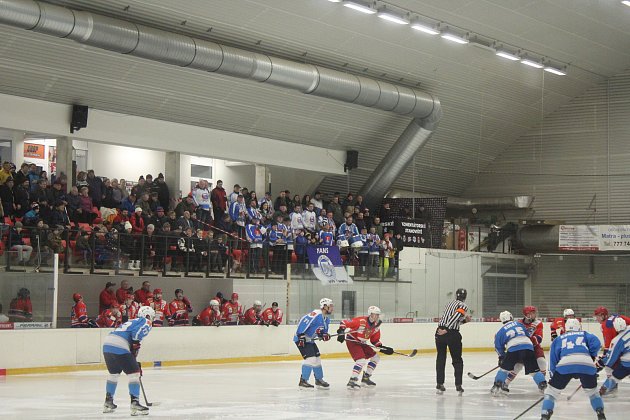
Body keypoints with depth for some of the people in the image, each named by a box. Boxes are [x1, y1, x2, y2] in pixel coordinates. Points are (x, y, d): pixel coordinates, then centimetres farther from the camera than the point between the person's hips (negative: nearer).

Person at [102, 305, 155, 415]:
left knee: (114, 373, 26)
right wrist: (136, 345, -7)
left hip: (107, 344, 9)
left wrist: (135, 365, 37)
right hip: (119, 347, -9)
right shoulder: (146, 322, 9)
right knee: (134, 373, -3)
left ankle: (108, 402, 33)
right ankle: (135, 403, -9)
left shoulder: (132, 322, 35)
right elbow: (136, 333, -15)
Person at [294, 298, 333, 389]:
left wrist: (325, 335, -8)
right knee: (310, 358, -17)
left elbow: (324, 331, 17)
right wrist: (301, 336, -28)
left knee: (317, 358, 14)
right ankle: (303, 381, -13)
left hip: (310, 340, 10)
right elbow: (303, 322, -28)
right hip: (301, 339, -10)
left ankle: (319, 380, 27)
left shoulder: (326, 319, 10)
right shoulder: (316, 315, -23)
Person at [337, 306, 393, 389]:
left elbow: (375, 340, 11)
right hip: (352, 341, -9)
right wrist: (341, 331, -33)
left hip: (362, 343, 9)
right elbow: (345, 322, -22)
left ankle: (365, 378, 19)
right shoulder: (361, 321, -23)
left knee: (375, 357, 10)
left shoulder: (376, 326, 1)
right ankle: (352, 381, -23)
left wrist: (382, 347, -2)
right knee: (361, 360, -25)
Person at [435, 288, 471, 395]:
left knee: (441, 359, 15)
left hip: (440, 332, 5)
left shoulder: (450, 304, 20)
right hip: (452, 334, -5)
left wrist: (465, 320, 18)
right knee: (457, 360, 8)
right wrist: (446, 330, -21)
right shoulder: (463, 306, -2)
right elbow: (455, 317, -18)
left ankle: (439, 384, 12)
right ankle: (458, 385, 3)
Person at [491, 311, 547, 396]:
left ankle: (497, 386, 8)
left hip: (513, 349, -1)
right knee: (534, 370, 10)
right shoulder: (519, 324, 25)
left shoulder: (501, 331, 19)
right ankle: (543, 386, -1)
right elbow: (527, 335, 30)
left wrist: (502, 355, 35)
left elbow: (498, 346, 21)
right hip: (528, 347, 1)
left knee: (504, 368, 17)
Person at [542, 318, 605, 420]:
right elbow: (596, 343, 11)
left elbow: (553, 360, 28)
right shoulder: (585, 334, 32)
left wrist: (553, 373, 36)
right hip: (587, 364, 1)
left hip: (565, 364, -1)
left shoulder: (558, 339, 33)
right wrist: (592, 355, 23)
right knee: (592, 391, 27)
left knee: (552, 390, 15)